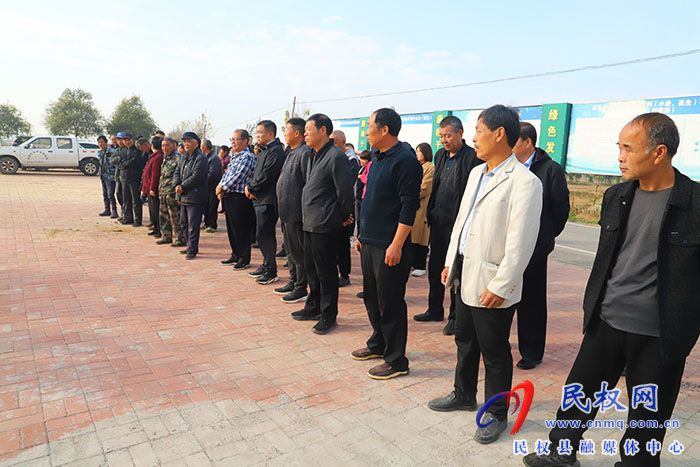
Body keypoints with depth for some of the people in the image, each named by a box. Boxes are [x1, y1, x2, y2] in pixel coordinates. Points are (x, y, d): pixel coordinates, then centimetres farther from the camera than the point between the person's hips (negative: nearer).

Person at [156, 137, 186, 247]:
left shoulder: (178, 158, -12)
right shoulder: (165, 158, 17)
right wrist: (160, 189, 19)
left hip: (172, 192, -9)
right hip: (163, 192, 9)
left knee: (175, 217, -5)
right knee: (163, 216, 14)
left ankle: (179, 239, 3)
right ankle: (167, 236, 25)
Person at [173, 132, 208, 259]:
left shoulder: (201, 158, -11)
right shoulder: (183, 157, 17)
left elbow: (196, 177, -19)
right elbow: (177, 172, 15)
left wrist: (182, 187, -12)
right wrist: (177, 185, -5)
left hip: (195, 197, -9)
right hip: (184, 196, 9)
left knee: (193, 225, -6)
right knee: (184, 223, 16)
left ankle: (192, 250, 3)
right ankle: (191, 246, 29)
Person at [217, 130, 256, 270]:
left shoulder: (247, 157, -12)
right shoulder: (234, 157, 18)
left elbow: (238, 177, -19)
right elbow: (226, 174, 19)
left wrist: (222, 187, -12)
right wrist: (220, 187, 2)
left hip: (239, 198, -9)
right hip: (228, 197, 9)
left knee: (241, 229, -2)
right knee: (231, 228, 15)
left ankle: (244, 258, 8)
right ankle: (235, 255, 26)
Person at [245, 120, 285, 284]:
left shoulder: (276, 151, -14)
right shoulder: (264, 150, 18)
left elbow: (266, 176, -21)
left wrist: (250, 188, -9)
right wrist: (250, 187, 2)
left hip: (267, 201, -10)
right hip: (260, 199, 10)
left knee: (264, 235, -6)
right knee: (263, 235, 16)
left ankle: (271, 272, 3)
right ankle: (266, 266, 28)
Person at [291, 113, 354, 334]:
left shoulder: (336, 156, -16)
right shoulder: (313, 155, 14)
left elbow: (345, 190, -15)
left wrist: (343, 217, -6)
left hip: (324, 225, -10)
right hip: (309, 222, 10)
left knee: (325, 271, 0)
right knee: (311, 267, 18)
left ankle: (329, 316, 13)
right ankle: (313, 308, 33)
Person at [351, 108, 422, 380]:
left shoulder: (405, 160, -15)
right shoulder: (378, 158, 14)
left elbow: (409, 206, -19)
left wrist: (396, 245, -21)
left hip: (390, 247, -9)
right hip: (370, 243, 9)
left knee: (390, 304, 1)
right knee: (372, 297, 19)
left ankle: (396, 361, 15)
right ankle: (378, 345, 38)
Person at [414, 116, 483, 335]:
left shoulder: (473, 158, -11)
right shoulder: (440, 155, 11)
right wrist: (430, 212, 13)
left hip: (457, 223, -7)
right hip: (438, 220, 7)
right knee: (435, 267, 15)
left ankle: (455, 317, 17)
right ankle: (435, 310, 30)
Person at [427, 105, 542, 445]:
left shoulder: (524, 182, -17)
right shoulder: (476, 173, 10)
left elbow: (520, 243, -19)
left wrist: (500, 286, -19)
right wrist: (450, 262, 15)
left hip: (492, 283, -8)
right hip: (465, 275, 8)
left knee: (494, 352, 8)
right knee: (465, 340, 22)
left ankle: (496, 413, 29)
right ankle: (464, 395, 42)